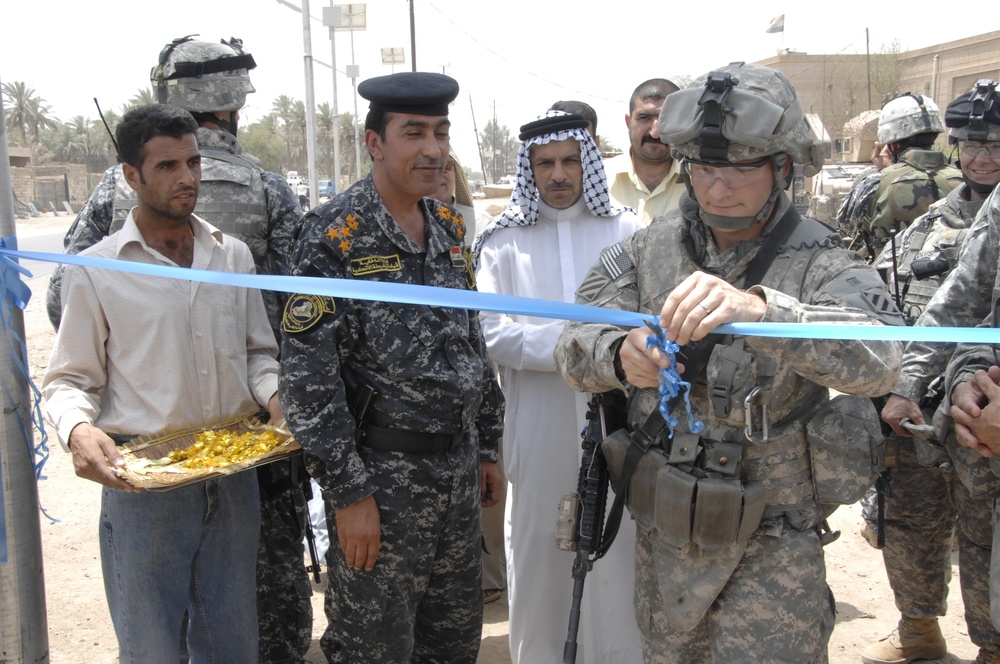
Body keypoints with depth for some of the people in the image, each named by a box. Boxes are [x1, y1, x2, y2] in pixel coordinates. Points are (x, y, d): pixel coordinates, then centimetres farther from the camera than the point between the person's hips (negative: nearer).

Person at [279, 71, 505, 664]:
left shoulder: (450, 227, 8)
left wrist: (487, 449, 15)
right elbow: (307, 372, -17)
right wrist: (348, 493, -17)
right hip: (383, 475, -6)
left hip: (458, 469, 7)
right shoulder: (336, 236, -14)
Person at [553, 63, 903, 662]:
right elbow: (575, 348, -7)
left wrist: (758, 309, -53)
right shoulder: (651, 248, -2)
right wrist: (618, 355, -31)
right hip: (662, 529, 4)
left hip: (770, 545, -4)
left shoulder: (820, 264, -15)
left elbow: (877, 361, -34)